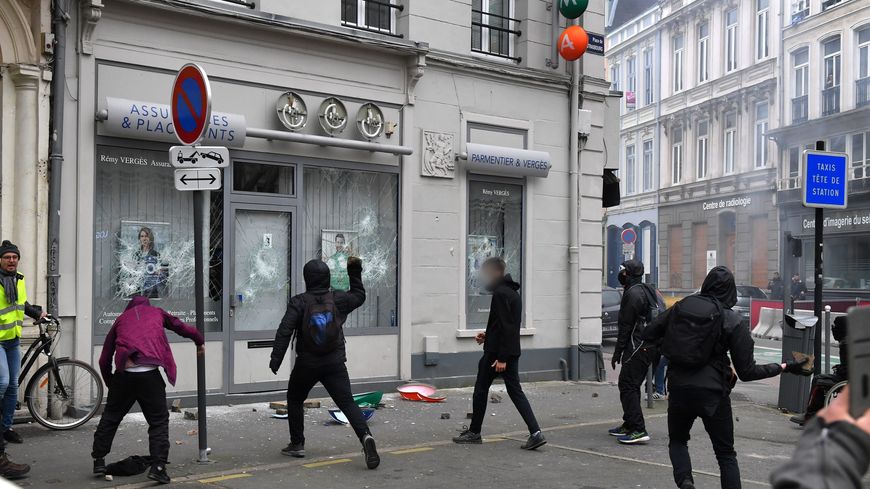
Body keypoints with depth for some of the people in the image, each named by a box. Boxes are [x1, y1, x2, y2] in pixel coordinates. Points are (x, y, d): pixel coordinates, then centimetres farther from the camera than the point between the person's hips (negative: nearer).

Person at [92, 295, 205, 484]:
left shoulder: (121, 318, 23)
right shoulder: (156, 312, 22)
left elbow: (104, 359, 20)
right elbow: (182, 327, 31)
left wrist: (110, 383, 32)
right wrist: (199, 341, 48)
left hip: (124, 374, 2)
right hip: (149, 374, -2)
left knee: (110, 417, 21)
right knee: (158, 421, 7)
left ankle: (99, 461, 26)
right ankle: (158, 467, -1)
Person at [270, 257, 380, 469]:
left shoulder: (298, 302, -7)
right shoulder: (338, 299, 2)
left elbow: (284, 331, -13)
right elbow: (359, 296, 23)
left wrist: (275, 360, -11)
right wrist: (355, 273, 26)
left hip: (306, 364, -1)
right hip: (335, 363, 2)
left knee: (294, 400, 21)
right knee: (347, 403, -4)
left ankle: (297, 444, 25)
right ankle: (365, 436, -26)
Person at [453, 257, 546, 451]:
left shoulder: (500, 294, -16)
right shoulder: (513, 292, 16)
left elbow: (506, 326, -22)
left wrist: (501, 358, -22)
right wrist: (487, 335, 17)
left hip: (496, 353, -9)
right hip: (512, 351, 9)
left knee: (481, 390, 6)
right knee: (515, 391, 7)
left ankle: (474, 433, 16)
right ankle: (535, 433, -3)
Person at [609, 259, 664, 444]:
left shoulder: (633, 293, -13)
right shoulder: (649, 291, 19)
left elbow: (626, 326, -16)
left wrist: (617, 352, -12)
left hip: (638, 346, -10)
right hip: (651, 346, 10)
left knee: (628, 386, -9)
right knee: (632, 386, 18)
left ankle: (638, 430, -13)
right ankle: (629, 425, 26)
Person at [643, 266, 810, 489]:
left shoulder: (681, 307, 0)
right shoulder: (733, 322, -6)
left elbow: (648, 334, 5)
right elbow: (747, 372, -5)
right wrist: (785, 367, 5)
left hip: (678, 389, 2)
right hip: (712, 394, -2)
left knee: (677, 440, 24)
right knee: (726, 454, 14)